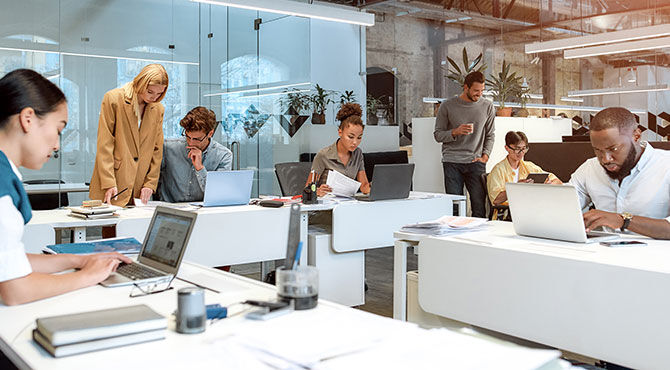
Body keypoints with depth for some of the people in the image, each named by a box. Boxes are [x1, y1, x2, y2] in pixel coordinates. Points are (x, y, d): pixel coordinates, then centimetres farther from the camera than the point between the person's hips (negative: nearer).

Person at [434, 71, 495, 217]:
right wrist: (456, 132, -12)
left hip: (475, 162, 1)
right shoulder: (447, 106, 4)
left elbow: (490, 135, 16)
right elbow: (438, 135, 6)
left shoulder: (487, 106, 10)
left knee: (480, 205, -6)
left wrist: (485, 156, 2)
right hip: (452, 162, -1)